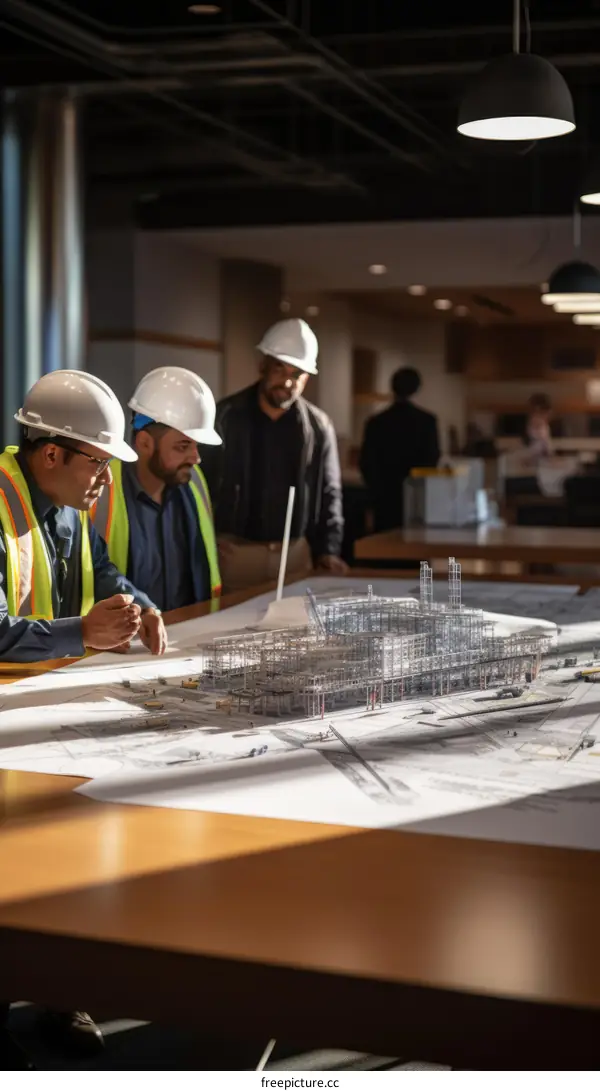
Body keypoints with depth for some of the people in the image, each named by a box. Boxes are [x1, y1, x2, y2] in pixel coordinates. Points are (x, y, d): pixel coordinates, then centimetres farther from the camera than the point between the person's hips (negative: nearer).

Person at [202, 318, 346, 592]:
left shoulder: (319, 427, 3)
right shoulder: (224, 417, -3)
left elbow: (329, 493, 9)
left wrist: (328, 549, 0)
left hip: (296, 554, 2)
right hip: (234, 552, -2)